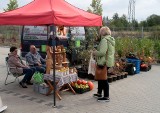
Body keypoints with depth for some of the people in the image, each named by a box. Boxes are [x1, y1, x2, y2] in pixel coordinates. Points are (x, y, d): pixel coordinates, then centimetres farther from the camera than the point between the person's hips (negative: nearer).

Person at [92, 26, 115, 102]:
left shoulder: (104, 40, -18)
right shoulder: (111, 40, 13)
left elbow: (102, 52, -26)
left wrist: (94, 53, -8)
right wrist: (96, 52, 19)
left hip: (104, 63, -10)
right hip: (109, 61, 10)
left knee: (103, 79, -1)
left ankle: (106, 97, 8)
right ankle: (99, 93, 34)